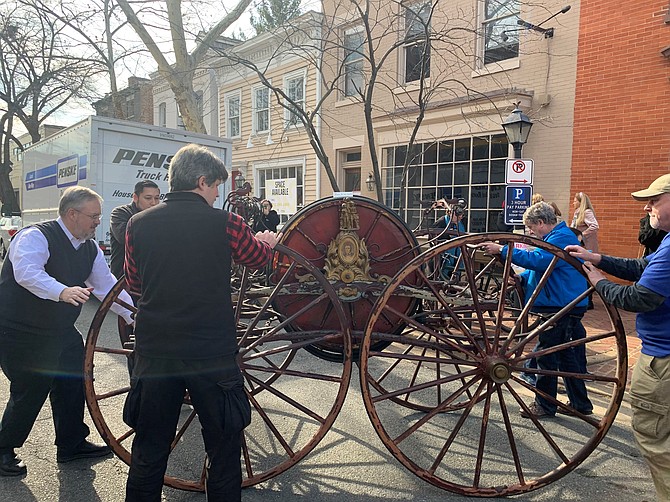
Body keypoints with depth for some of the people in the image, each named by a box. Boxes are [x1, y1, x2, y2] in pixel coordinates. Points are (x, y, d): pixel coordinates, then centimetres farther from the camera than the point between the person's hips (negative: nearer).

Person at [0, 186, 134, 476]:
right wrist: (62, 291, -53)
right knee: (30, 392, -2)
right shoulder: (36, 236, -19)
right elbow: (27, 272, -37)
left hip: (60, 331, 8)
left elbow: (107, 285, 5)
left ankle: (72, 444, 28)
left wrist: (135, 316, -2)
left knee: (73, 384, 10)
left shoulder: (90, 249, 4)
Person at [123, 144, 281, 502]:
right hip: (212, 354, -3)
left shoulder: (138, 224, -1)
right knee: (224, 446, 15)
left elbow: (133, 284, 12)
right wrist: (267, 240, 31)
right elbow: (258, 257, 10)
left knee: (149, 450, 18)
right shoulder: (225, 223, -10)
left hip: (153, 353, 4)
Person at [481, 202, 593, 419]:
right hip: (559, 305, 11)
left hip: (562, 308, -11)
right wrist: (520, 278, 8)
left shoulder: (561, 237, -17)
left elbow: (538, 260, -31)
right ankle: (580, 404, 27)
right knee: (563, 352, 17)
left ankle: (545, 405, 10)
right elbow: (541, 267, 23)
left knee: (546, 354, -2)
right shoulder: (558, 236, 18)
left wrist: (502, 250, -31)